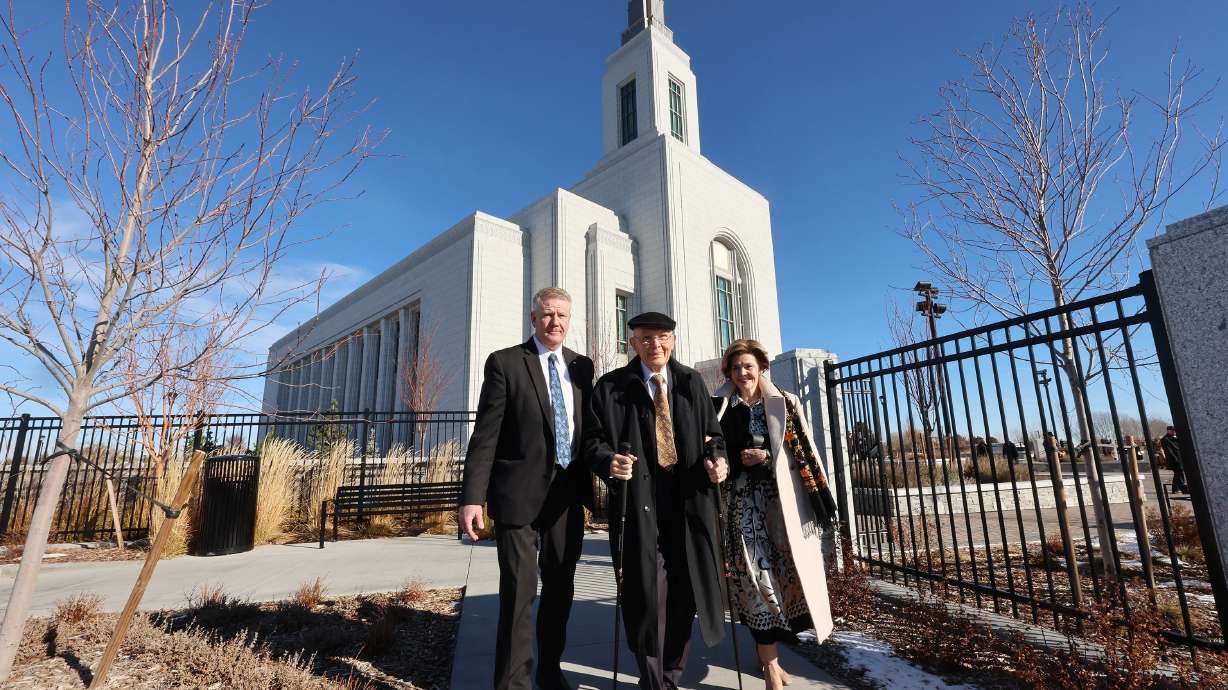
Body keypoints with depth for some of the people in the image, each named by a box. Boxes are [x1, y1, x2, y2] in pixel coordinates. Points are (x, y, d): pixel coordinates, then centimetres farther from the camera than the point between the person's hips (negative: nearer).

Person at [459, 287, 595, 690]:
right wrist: (472, 496, -15)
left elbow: (587, 428, 12)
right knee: (518, 593, 0)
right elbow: (485, 435, -9)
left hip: (568, 494, 5)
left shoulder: (582, 366, 8)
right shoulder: (504, 363, -5)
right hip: (519, 493, -4)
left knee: (560, 589, 17)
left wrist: (592, 482, 9)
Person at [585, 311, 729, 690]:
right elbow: (594, 440, -1)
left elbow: (712, 434, 14)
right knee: (647, 594, 0)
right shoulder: (610, 386, 0)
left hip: (688, 503, 3)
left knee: (684, 592, 11)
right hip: (638, 504, -3)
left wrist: (717, 459, -7)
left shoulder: (692, 382, 10)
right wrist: (610, 461, -22)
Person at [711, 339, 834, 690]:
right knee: (757, 576, -4)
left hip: (783, 499, 1)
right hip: (743, 501, -1)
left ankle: (766, 648, 29)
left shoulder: (785, 403, 6)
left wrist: (765, 456, -8)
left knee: (787, 571, 7)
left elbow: (805, 450, 2)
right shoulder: (720, 406, 5)